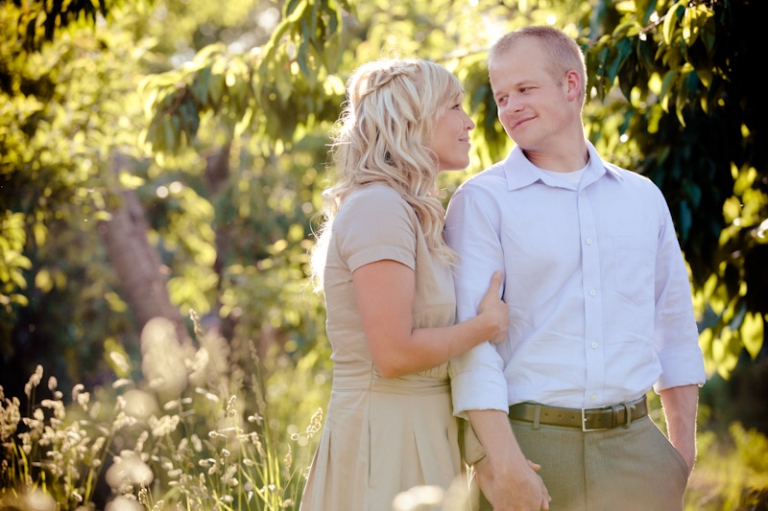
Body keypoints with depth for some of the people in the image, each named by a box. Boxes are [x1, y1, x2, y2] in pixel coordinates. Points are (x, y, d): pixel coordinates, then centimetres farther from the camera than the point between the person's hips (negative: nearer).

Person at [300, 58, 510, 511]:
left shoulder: (409, 211, 15)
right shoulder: (378, 208, -15)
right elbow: (394, 354, -21)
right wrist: (487, 325, -9)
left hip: (419, 430, 9)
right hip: (388, 436, -9)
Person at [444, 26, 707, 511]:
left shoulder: (643, 198, 12)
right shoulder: (482, 201, -2)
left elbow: (675, 327, 16)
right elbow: (471, 336, -10)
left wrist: (684, 446, 10)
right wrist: (502, 462, -19)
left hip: (633, 448, 3)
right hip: (531, 443, -3)